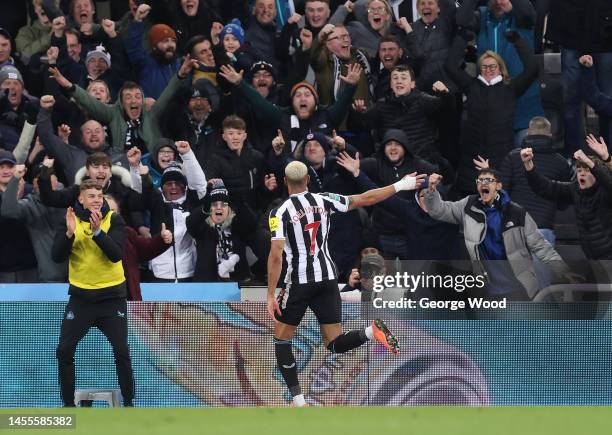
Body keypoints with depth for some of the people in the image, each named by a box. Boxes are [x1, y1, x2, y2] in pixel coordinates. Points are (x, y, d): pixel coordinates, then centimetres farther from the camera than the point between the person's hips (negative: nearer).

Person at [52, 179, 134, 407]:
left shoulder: (114, 220, -7)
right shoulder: (71, 219, -2)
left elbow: (117, 254, -20)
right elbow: (57, 256, -10)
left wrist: (97, 231, -33)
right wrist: (70, 233, -25)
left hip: (112, 296, -2)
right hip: (81, 296, 2)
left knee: (121, 352, -8)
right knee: (64, 351, -4)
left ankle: (128, 404, 4)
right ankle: (68, 404, 10)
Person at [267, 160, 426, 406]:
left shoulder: (280, 213, -10)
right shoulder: (324, 201, 1)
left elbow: (276, 256, -16)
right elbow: (364, 200, 7)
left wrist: (271, 296, -13)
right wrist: (400, 186, 18)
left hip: (299, 281, -4)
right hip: (327, 278, 4)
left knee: (281, 340, 12)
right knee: (335, 344, 7)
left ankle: (298, 401, 4)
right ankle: (371, 331, -24)